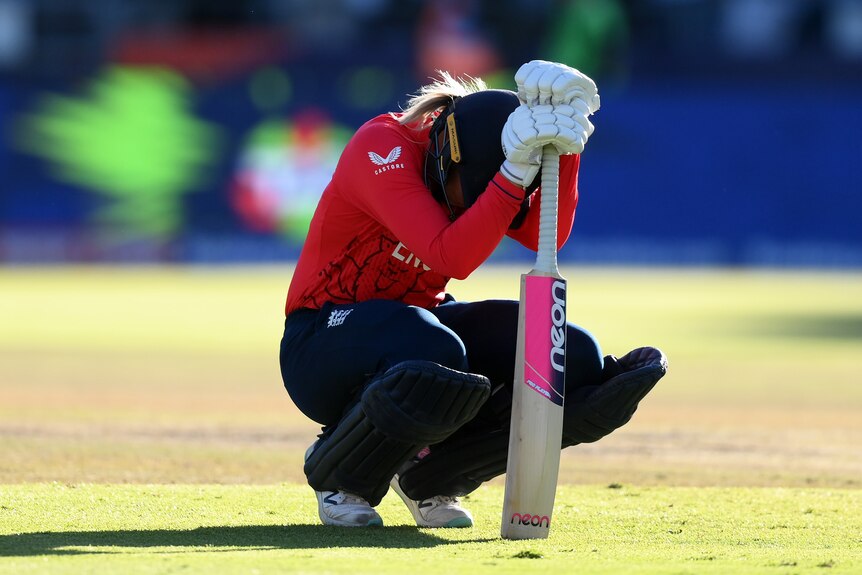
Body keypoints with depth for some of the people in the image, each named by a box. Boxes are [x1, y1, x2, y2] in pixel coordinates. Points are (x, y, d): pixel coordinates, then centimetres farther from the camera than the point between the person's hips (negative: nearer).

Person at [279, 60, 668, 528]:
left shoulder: (475, 166, -4)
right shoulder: (382, 147, -24)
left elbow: (547, 237, -18)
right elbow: (453, 258, -36)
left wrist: (564, 148, -29)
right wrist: (518, 170, -41)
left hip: (423, 316, 7)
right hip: (325, 332, -7)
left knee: (574, 357, -12)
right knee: (436, 360, -41)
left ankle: (430, 474, 5)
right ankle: (336, 473, -10)